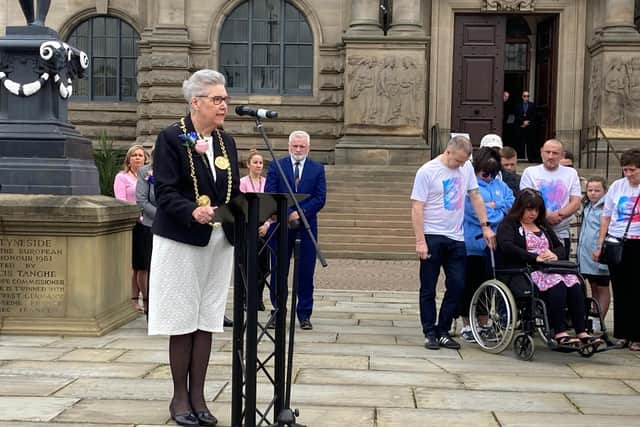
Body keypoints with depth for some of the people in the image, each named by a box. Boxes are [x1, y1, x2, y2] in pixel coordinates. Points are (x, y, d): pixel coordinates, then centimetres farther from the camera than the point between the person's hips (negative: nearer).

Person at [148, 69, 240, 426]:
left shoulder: (226, 141, 12)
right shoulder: (172, 138, -7)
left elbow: (234, 192, 13)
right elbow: (164, 192, -14)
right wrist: (193, 211, -32)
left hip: (220, 241, 5)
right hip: (181, 241, -5)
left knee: (207, 319, 7)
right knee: (183, 319, 3)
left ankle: (198, 396, 17)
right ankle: (180, 397, 16)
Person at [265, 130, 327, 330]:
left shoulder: (317, 169, 8)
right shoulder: (276, 166, 5)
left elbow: (320, 198, 0)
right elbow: (269, 195, -3)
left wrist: (300, 213, -13)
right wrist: (286, 215, -15)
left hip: (307, 226, 0)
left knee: (306, 273, 2)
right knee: (278, 271, 4)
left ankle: (304, 314, 11)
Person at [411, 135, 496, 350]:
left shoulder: (466, 167, 7)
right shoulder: (427, 171, -9)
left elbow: (475, 196, 16)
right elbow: (417, 208, -11)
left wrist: (485, 226, 10)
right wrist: (420, 241, -16)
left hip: (456, 238, 5)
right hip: (432, 237, -5)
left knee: (457, 287, 3)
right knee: (428, 290, 3)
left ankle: (443, 332, 15)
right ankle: (430, 333, 14)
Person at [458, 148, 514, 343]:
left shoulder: (500, 185, 14)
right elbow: (476, 212, -15)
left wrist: (496, 206, -11)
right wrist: (502, 214, -2)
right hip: (473, 244, -5)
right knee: (470, 285, 3)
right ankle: (467, 325, 14)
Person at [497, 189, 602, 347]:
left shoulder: (543, 226, 28)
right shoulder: (508, 225, 6)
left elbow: (561, 248, 23)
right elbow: (507, 247, -14)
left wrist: (554, 255, -3)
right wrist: (535, 257, -22)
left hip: (549, 269, 6)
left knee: (573, 282, -25)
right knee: (556, 283, -34)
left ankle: (581, 332, -30)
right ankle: (559, 333, -35)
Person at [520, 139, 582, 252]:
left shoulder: (571, 173, 10)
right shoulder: (530, 172, 5)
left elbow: (576, 203, 2)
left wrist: (559, 215, -15)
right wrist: (547, 216, -19)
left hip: (562, 234, 2)